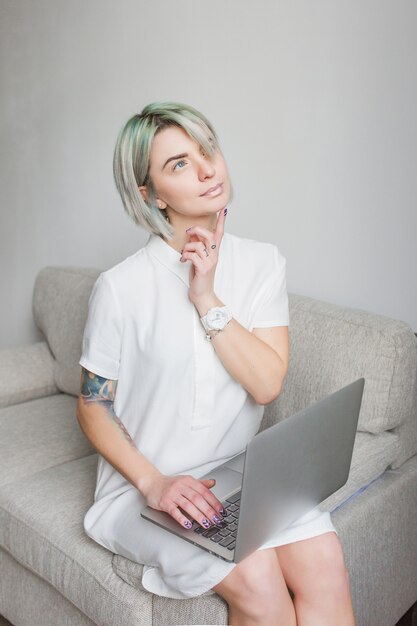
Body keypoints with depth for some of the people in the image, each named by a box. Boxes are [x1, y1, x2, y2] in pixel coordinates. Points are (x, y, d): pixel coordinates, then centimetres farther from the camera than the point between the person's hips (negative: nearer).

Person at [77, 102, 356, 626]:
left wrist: (207, 299, -18)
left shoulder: (263, 263, -2)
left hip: (238, 473, 4)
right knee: (258, 578, -24)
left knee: (323, 560, -20)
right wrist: (153, 483, -16)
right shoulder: (121, 287, -13)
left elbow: (267, 384, -11)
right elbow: (92, 408, -4)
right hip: (145, 486, -3)